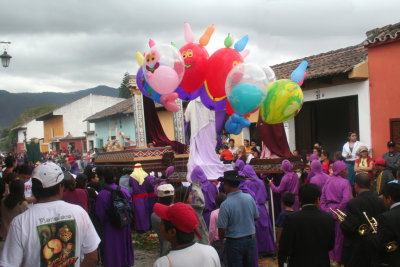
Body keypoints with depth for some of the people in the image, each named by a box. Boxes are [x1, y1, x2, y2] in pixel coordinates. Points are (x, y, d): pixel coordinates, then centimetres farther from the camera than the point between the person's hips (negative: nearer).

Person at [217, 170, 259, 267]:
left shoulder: (225, 205, -22)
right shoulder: (249, 198, -8)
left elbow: (222, 229, -17)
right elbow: (256, 217, 5)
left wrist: (221, 238, 4)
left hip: (234, 243, -4)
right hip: (251, 240, 4)